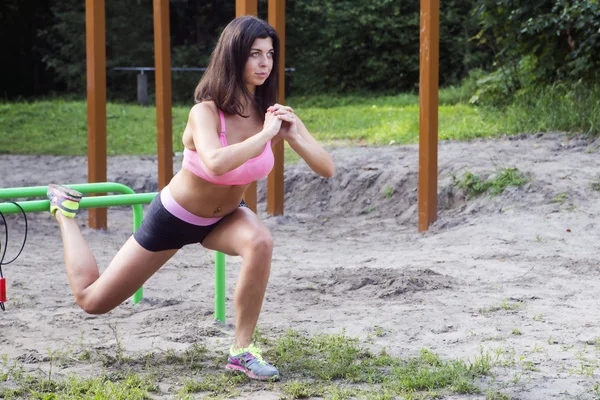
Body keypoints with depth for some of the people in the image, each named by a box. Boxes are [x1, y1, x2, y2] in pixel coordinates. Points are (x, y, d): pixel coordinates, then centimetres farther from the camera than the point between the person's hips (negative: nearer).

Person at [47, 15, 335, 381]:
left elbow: (327, 169, -18)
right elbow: (216, 163, -52)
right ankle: (65, 210, 34)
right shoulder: (206, 112, -31)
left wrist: (293, 135, -34)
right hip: (174, 217, -3)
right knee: (92, 299, 8)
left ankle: (243, 350, -19)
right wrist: (265, 134, -41)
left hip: (224, 217, 3)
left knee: (261, 242, -34)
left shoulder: (275, 114, -16)